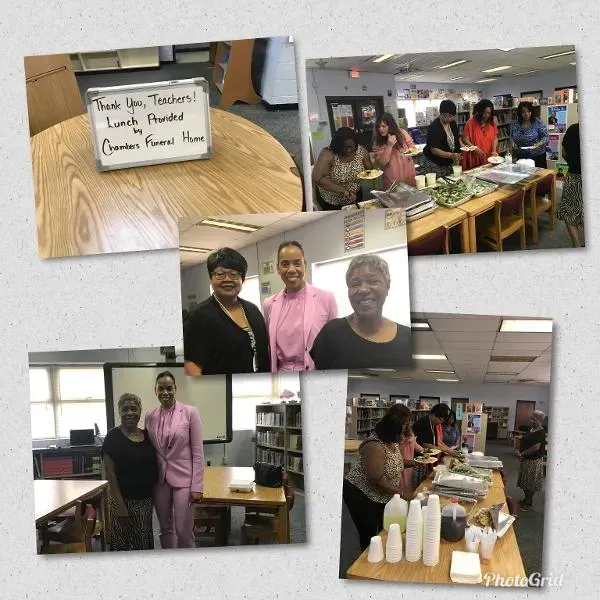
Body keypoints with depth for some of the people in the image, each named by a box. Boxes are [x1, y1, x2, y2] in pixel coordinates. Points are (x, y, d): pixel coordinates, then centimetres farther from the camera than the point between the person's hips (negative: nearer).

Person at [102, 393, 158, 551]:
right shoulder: (113, 437, -9)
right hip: (124, 500, -5)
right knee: (123, 543, 2)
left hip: (146, 500, 5)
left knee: (144, 543, 14)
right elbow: (110, 472, -12)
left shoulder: (147, 435, 6)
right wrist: (120, 505, -17)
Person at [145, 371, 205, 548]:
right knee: (165, 528, 13)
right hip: (159, 479, 4)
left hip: (183, 478, -4)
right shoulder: (150, 416, 4)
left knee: (183, 530, -3)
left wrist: (197, 486, -11)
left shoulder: (190, 412, -7)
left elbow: (198, 452, -7)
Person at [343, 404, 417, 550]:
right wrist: (400, 492, -25)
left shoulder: (393, 441, -1)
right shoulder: (375, 446, -29)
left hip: (382, 496, 9)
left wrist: (413, 463, 5)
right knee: (369, 535, 3)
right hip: (361, 495, -9)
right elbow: (377, 479, -31)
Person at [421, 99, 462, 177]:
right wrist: (451, 155, -34)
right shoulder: (434, 127, -19)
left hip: (448, 164, 7)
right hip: (433, 164, -7)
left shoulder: (452, 123, 3)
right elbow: (434, 150, -24)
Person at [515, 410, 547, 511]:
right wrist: (518, 451, -6)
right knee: (524, 481, 17)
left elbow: (536, 447, -25)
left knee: (530, 483, 3)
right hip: (526, 459, 8)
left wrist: (522, 453, -18)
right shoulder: (531, 430, 8)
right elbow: (524, 442, 13)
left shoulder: (541, 432, -18)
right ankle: (526, 499, 33)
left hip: (534, 461, -8)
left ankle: (528, 502, 16)